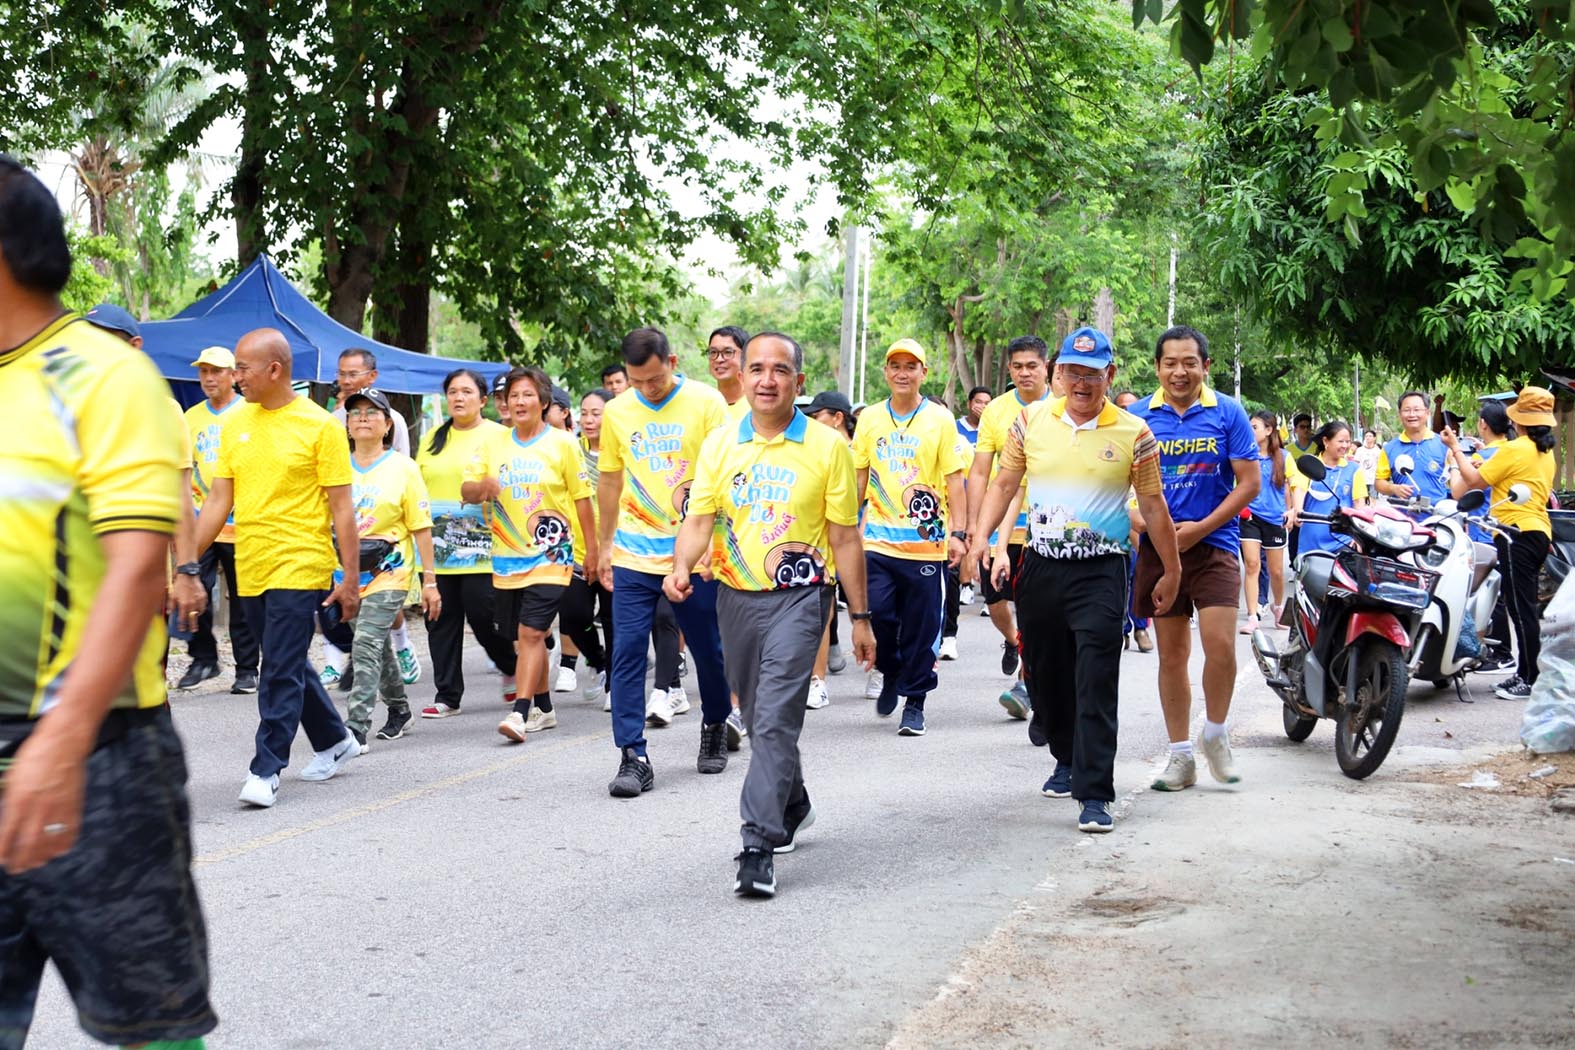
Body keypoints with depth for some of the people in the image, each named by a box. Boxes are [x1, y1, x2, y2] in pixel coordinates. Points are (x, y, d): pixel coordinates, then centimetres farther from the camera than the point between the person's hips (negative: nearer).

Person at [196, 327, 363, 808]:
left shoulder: (320, 426, -8)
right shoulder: (234, 423, 7)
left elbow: (341, 506, -7)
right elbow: (218, 500, 10)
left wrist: (350, 578, -9)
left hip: (300, 567, -6)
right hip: (250, 568, 6)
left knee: (281, 672, -8)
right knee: (288, 666, 16)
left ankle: (266, 768, -1)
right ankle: (335, 741, 33)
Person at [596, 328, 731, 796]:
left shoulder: (705, 403, -6)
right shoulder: (616, 412, 4)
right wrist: (605, 545, 16)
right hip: (634, 554, 2)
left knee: (708, 648, 10)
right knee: (627, 651, -6)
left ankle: (715, 726, 36)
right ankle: (633, 757, -3)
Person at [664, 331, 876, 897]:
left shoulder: (827, 447, -2)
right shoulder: (720, 444, 5)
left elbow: (845, 537, 1)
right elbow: (699, 519, 1)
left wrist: (860, 618, 2)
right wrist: (682, 567, -20)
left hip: (799, 597, -4)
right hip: (736, 596, 4)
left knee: (776, 718, -16)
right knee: (757, 717, 17)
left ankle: (759, 845, -17)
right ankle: (793, 806, 42)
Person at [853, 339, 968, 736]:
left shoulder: (940, 420, 1)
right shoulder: (870, 419, 8)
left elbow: (954, 480, 1)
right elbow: (858, 477, 14)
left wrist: (958, 534, -5)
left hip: (926, 544, -2)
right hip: (878, 540, 2)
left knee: (922, 628, 1)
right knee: (876, 613, -9)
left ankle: (914, 703, 15)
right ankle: (891, 674, 20)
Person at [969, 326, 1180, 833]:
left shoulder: (1133, 433, -1)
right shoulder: (1032, 420, 5)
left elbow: (1153, 506, 5)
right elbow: (1003, 485, 11)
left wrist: (1171, 571, 8)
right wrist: (980, 539, -2)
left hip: (1100, 572, -3)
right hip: (1039, 567, 4)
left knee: (1096, 685, -10)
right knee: (1044, 674, 14)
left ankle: (1095, 793, -8)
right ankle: (1068, 760, 36)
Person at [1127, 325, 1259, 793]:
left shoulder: (1227, 413, -1)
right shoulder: (1138, 416, 4)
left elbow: (1249, 482, -2)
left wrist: (1200, 528, -11)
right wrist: (1145, 523, -11)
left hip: (1213, 544, -2)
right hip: (1157, 545, 2)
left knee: (1220, 646, -13)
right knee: (1171, 653, 7)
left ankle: (1215, 735, 12)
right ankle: (1180, 756, 16)